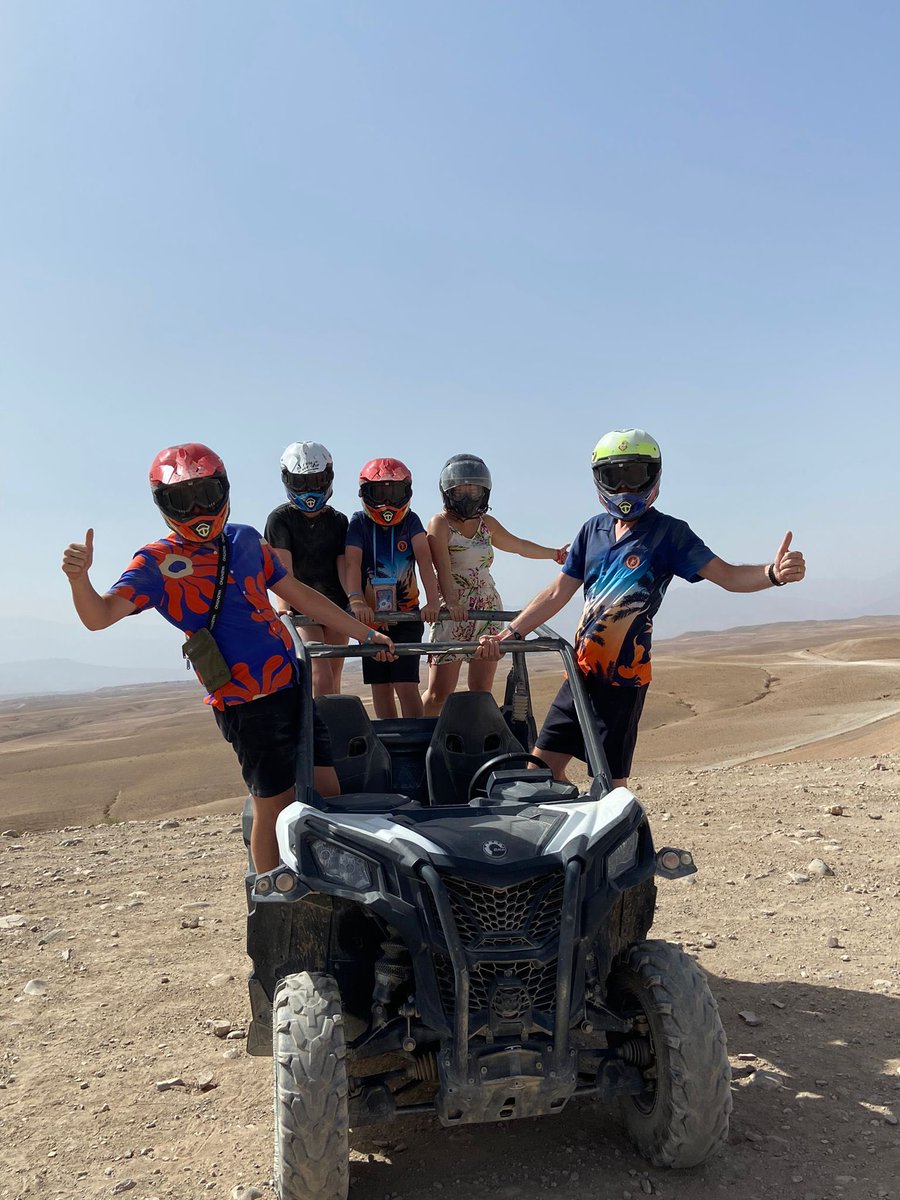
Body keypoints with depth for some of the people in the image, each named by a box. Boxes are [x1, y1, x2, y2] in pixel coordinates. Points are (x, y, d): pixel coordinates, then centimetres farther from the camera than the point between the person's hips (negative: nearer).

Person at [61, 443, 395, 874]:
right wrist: (79, 578, -37)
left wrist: (366, 633, 21)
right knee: (274, 806, 0)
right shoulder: (156, 562, -4)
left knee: (328, 792, 9)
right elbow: (99, 616, -15)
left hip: (292, 684, 6)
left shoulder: (244, 539, 12)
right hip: (243, 702, -6)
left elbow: (299, 594, 19)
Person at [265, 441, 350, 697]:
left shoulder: (338, 521, 8)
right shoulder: (280, 518, -2)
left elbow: (344, 568, 0)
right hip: (301, 608, -4)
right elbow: (283, 568, -15)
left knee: (334, 681, 5)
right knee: (321, 678, -16)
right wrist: (284, 605, -31)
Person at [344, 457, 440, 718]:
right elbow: (352, 563, -14)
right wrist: (356, 600, -32)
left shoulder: (411, 521, 0)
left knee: (406, 685, -9)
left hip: (407, 617, -1)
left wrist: (432, 600, -28)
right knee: (380, 687, 7)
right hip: (371, 617, 1)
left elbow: (424, 560, -12)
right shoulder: (359, 522, -1)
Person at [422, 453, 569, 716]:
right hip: (453, 613, -5)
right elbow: (443, 567, -18)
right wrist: (451, 602, -34)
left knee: (481, 689, 0)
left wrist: (556, 553, 39)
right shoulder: (440, 523, -4)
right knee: (438, 693, -8)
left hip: (489, 609, 5)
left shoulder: (487, 524, 13)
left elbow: (520, 545, 29)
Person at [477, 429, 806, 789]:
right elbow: (558, 593, 15)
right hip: (582, 670, 6)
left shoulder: (668, 532, -5)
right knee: (542, 766, 7)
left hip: (623, 678, -6)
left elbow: (728, 576, -12)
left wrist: (773, 573, -33)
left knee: (611, 784, -4)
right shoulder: (593, 529, 11)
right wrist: (506, 635, 11)